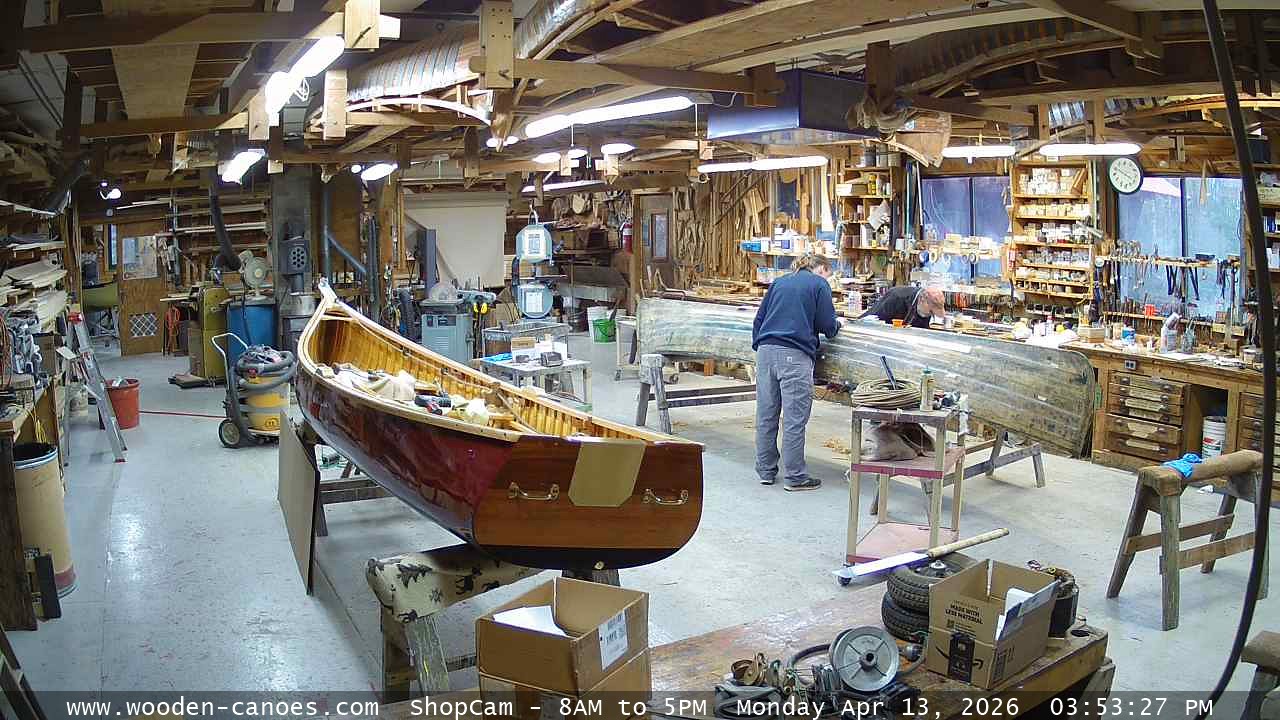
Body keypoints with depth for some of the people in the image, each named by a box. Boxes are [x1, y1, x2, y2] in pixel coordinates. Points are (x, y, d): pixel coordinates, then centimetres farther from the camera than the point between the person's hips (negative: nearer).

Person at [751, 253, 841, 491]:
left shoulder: (779, 282, 22)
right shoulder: (819, 284, 5)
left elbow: (759, 317, 22)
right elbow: (827, 325, 1)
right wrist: (837, 326, 22)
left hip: (765, 349, 6)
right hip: (794, 355, -6)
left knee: (765, 415, 10)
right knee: (794, 419, -2)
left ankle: (766, 471, 18)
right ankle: (796, 476, 3)